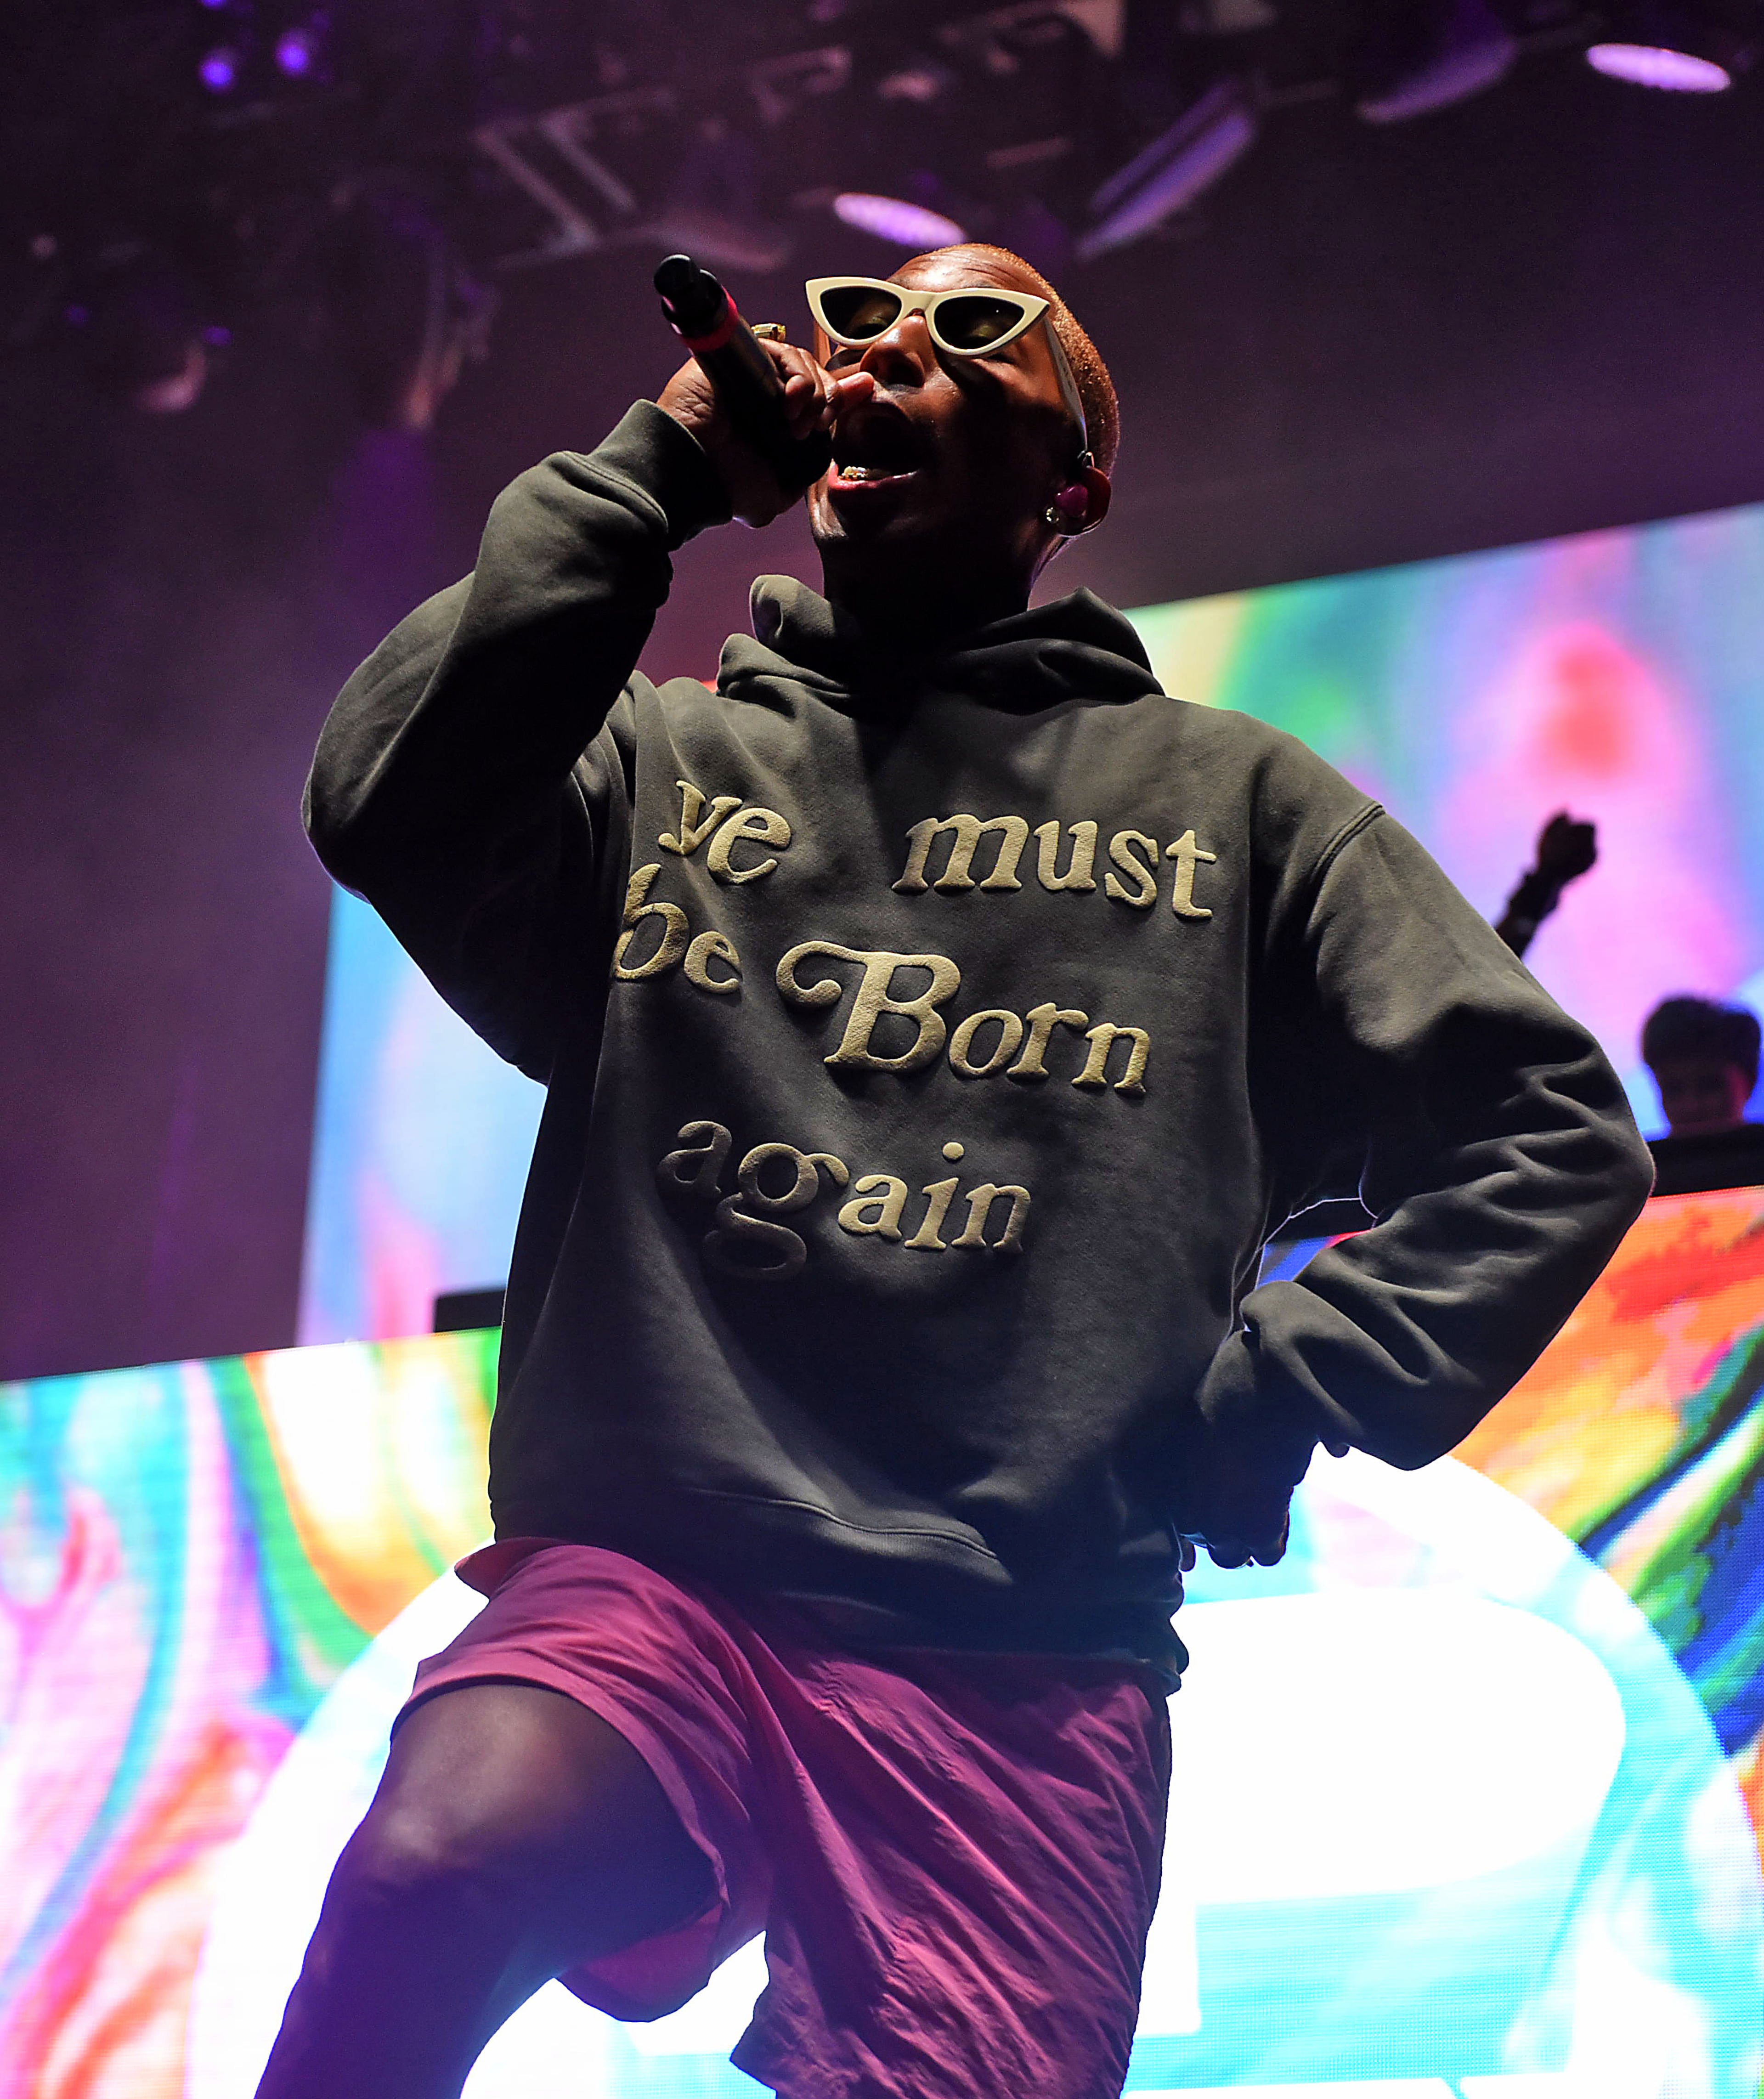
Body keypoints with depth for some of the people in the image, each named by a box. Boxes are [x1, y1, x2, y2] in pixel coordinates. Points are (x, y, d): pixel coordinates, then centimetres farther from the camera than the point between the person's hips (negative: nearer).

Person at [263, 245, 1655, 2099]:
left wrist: (1276, 1393, 1)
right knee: (437, 1861, -30)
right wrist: (649, 477, -1)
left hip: (1024, 1661, 1)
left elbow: (1549, 1133, 12)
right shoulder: (659, 763, 16)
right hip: (648, 1578, 0)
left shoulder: (1231, 800, 14)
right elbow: (388, 807, -5)